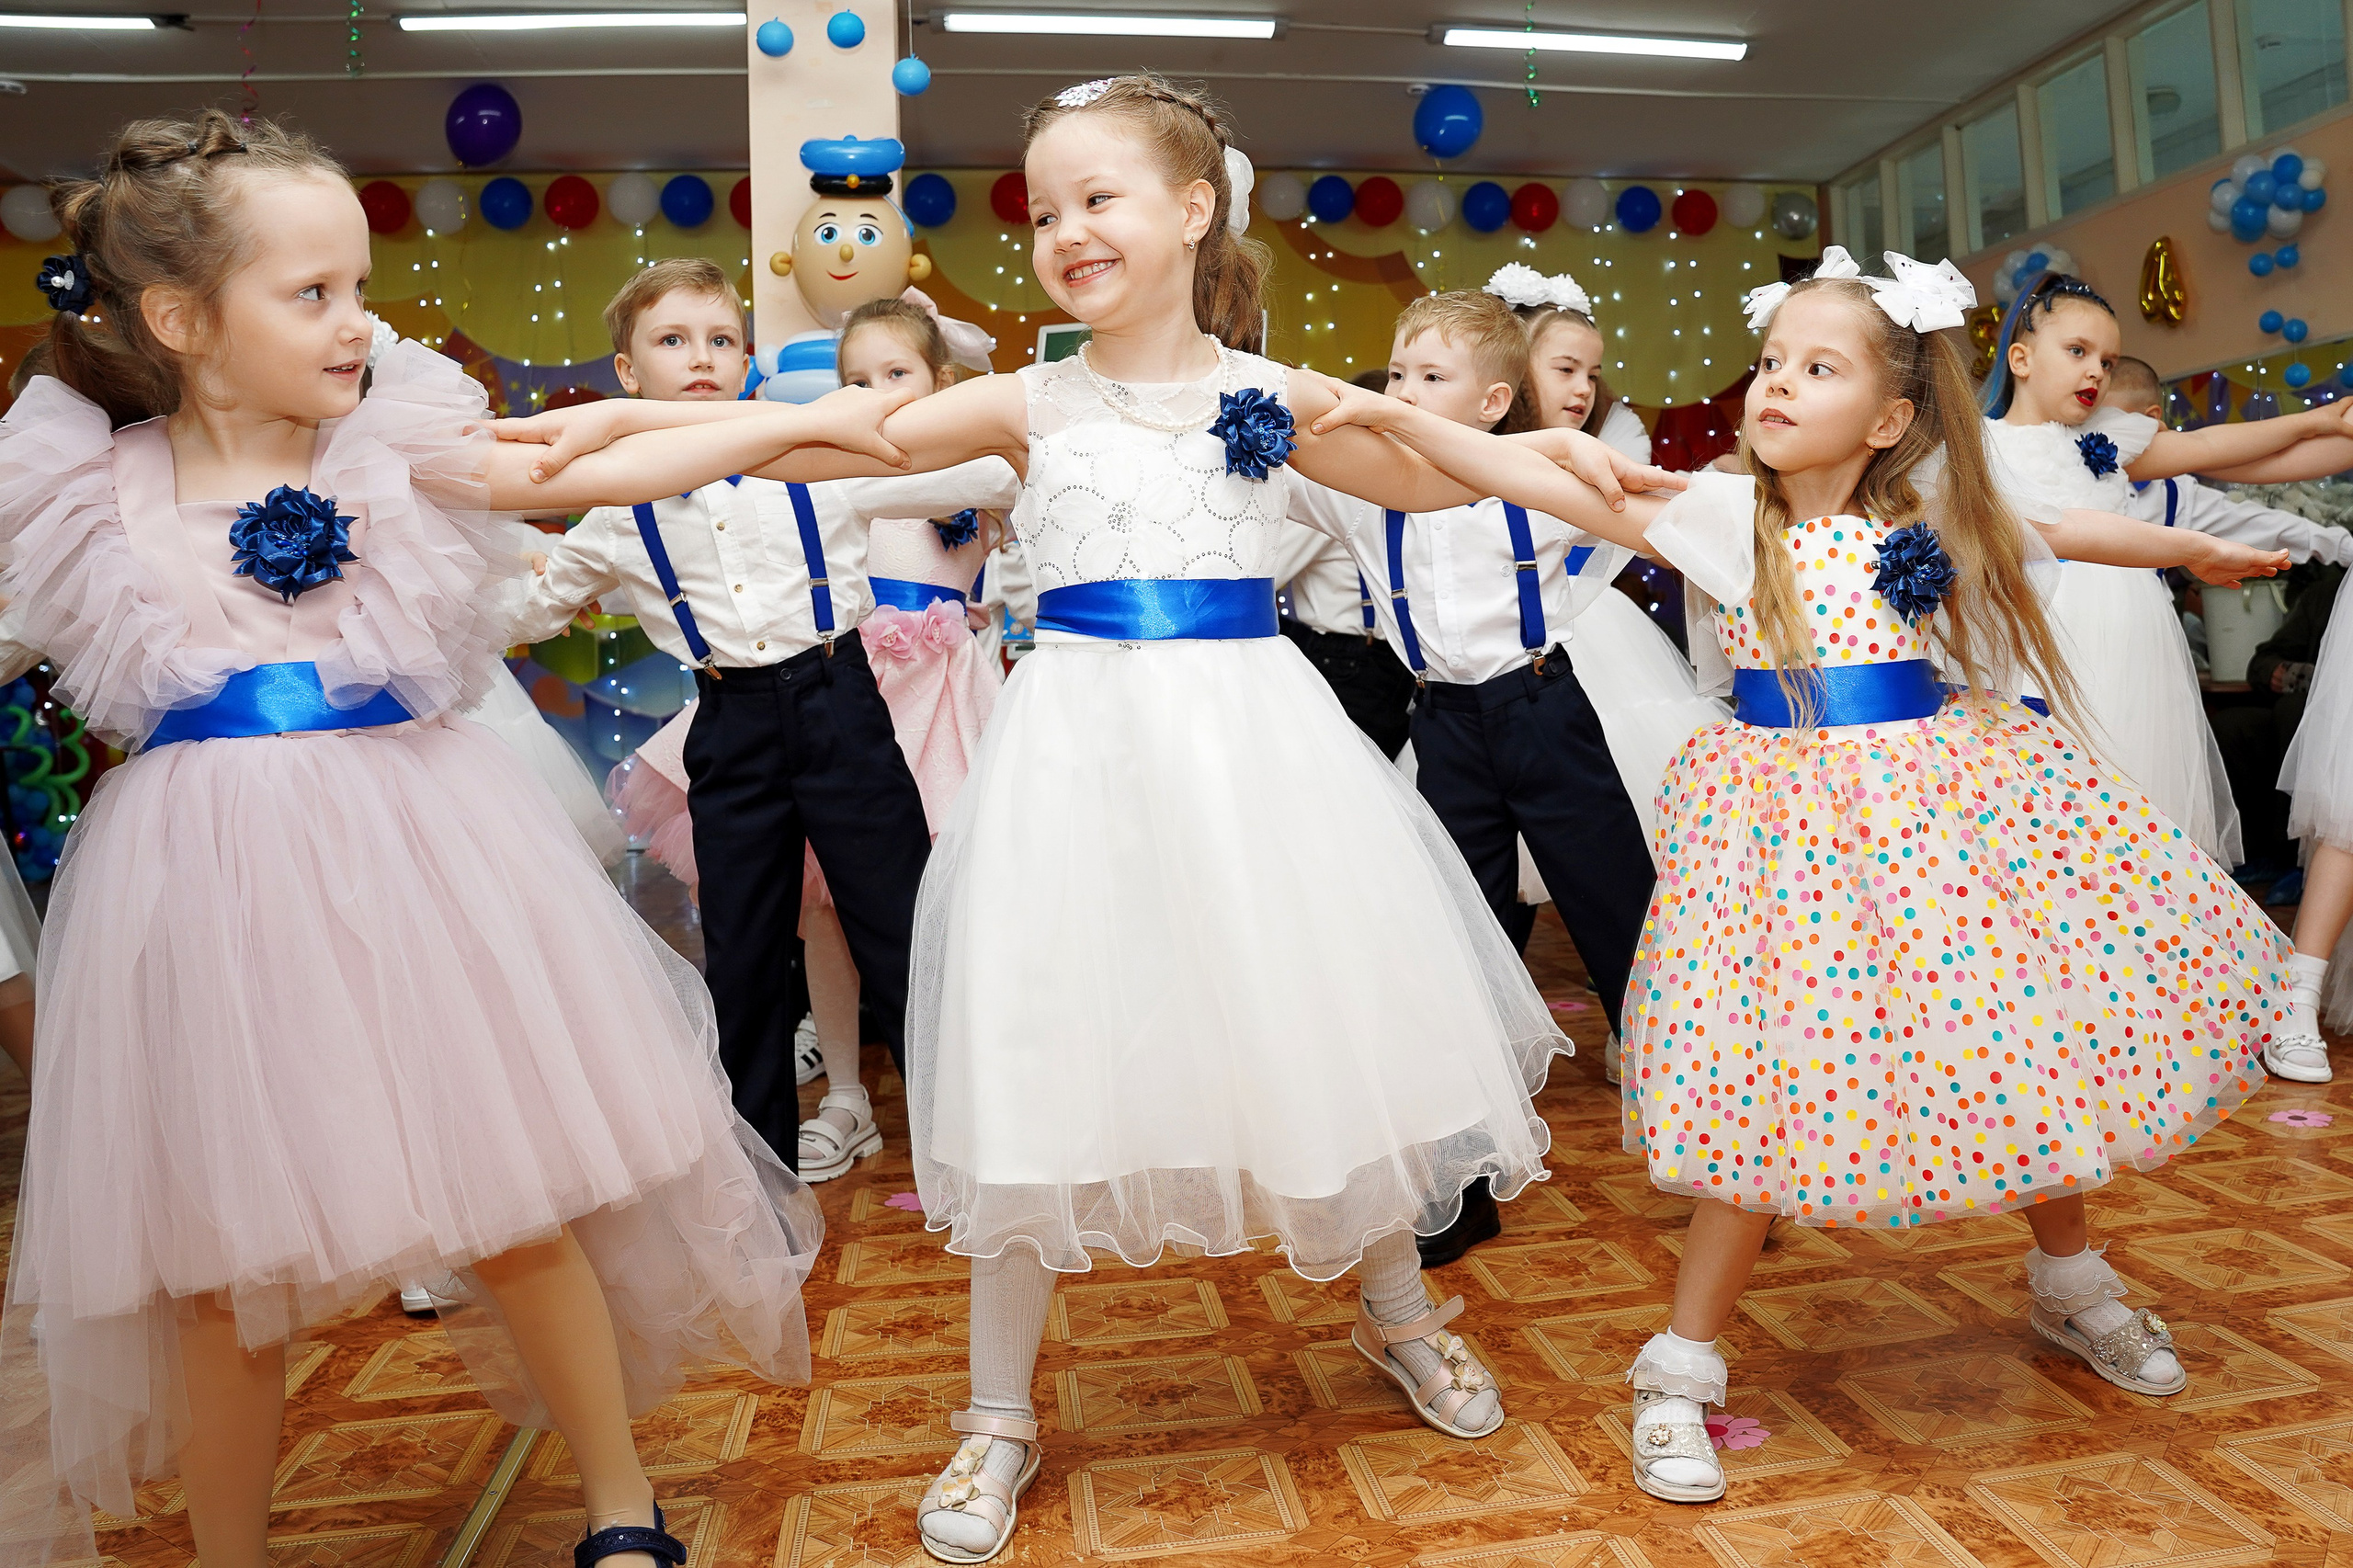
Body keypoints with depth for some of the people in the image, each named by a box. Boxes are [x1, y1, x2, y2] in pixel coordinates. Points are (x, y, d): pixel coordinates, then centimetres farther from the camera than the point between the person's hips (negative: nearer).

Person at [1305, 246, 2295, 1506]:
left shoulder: (1937, 516, 3)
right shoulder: (1726, 515, -6)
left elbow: (2060, 530, 23)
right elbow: (1550, 483, -13)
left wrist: (2188, 548, 34)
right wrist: (1389, 416, -18)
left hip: (1951, 807, 4)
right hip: (1798, 821, -4)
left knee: (2027, 1038, 13)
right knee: (1784, 1096, -6)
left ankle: (2070, 1282, 43)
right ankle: (1680, 1369, 9)